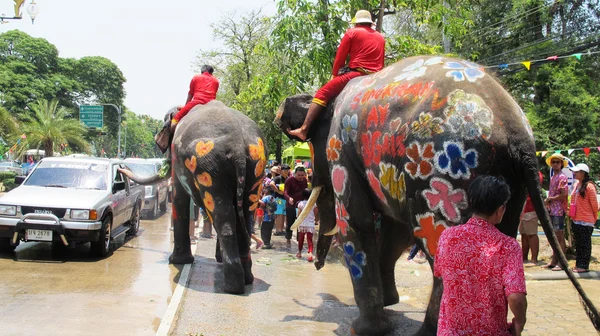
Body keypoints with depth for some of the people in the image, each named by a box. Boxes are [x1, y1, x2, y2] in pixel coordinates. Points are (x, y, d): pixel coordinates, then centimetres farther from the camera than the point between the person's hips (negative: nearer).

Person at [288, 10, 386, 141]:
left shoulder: (352, 33, 6)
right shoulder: (380, 37, 22)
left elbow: (340, 58, 5)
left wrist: (335, 76, 17)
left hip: (355, 74, -5)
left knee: (322, 93, -4)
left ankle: (304, 129, -15)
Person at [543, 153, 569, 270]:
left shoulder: (562, 177, -10)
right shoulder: (552, 178, 17)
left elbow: (563, 195, -17)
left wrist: (549, 199, -8)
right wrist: (548, 203, 4)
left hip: (559, 210, -9)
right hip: (552, 210, 9)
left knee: (560, 237, -5)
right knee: (554, 237, 12)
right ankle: (554, 261, 19)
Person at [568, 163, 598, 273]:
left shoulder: (589, 186, -14)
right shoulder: (577, 184, 11)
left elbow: (594, 204, -9)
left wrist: (594, 218, 0)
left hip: (586, 221, -8)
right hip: (576, 220, 8)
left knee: (585, 244, -1)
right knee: (578, 243, 13)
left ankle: (584, 266, 5)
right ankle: (578, 264, 21)